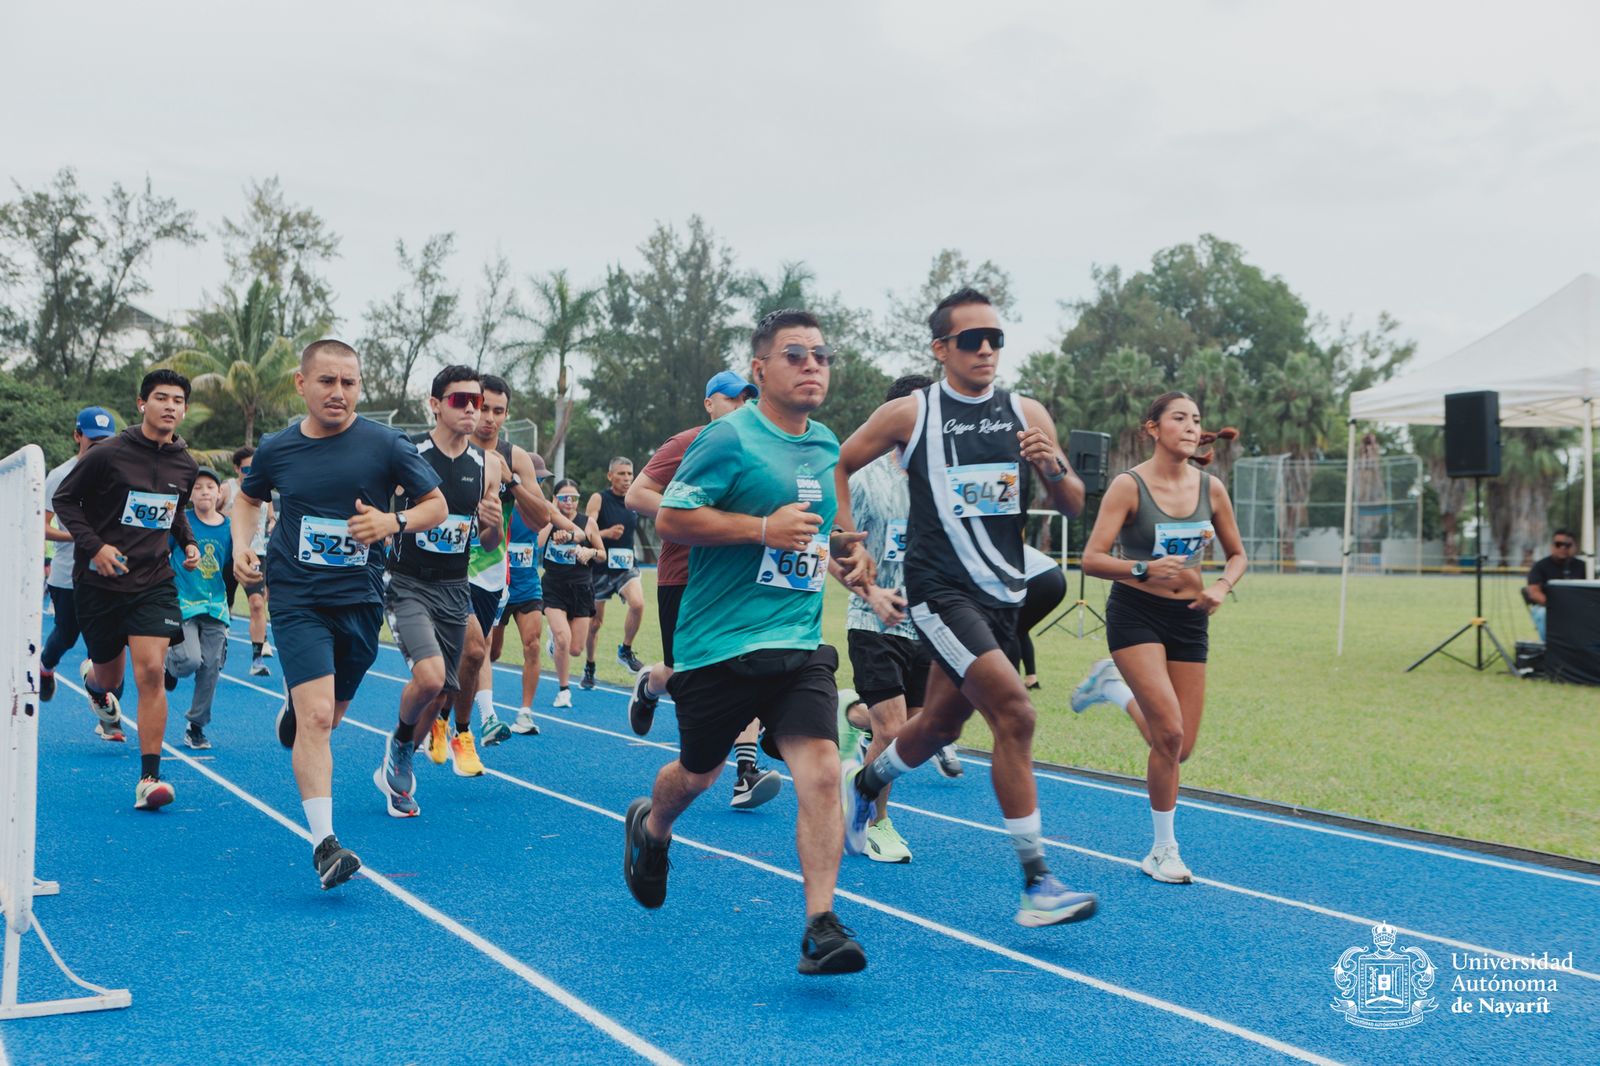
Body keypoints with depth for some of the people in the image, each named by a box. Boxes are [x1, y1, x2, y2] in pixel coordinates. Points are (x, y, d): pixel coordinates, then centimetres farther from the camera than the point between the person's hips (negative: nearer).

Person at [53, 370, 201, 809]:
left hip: (153, 581, 2)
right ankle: (94, 678, 54)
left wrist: (188, 542, 4)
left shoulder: (186, 466, 3)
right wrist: (94, 545, -16)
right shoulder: (108, 454, -11)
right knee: (109, 676, 12)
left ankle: (149, 778, -9)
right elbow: (64, 499, -3)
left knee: (151, 672, -14)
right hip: (99, 582, -2)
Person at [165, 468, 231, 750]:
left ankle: (197, 727, 17)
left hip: (215, 605, 3)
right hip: (182, 602, -3)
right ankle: (171, 665, 19)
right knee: (190, 660, -19)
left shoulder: (229, 527, 4)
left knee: (210, 668, 2)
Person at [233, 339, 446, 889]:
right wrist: (242, 545, 2)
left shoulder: (385, 445, -5)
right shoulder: (276, 450, 0)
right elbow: (248, 498, 21)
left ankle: (293, 712, 55)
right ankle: (324, 843, -16)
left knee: (330, 714, 17)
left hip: (360, 600, 2)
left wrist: (393, 522, -17)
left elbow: (437, 504, 2)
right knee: (316, 716, -17)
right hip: (297, 600, -1)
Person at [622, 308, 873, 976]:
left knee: (820, 770, -14)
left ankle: (820, 926, -11)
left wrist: (840, 552, 8)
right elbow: (670, 518, -14)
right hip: (718, 642, -4)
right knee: (698, 773, 15)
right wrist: (765, 528, -21)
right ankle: (650, 828, 50)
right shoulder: (730, 437, -10)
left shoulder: (827, 447, 12)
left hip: (800, 641, 4)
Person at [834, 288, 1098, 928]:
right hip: (940, 591, -5)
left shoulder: (1028, 415, 6)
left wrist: (1053, 468, -12)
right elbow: (834, 465, 8)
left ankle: (864, 784, 50)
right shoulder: (909, 414, -4)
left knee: (940, 725, 18)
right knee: (1014, 712, -20)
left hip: (1003, 593, 5)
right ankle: (1035, 885, -15)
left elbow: (1074, 508, 8)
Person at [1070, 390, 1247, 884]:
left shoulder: (1211, 488, 2)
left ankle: (1112, 685, 31)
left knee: (1180, 746, 5)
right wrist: (1144, 569, -32)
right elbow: (1092, 559, -16)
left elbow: (1238, 555, 15)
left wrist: (1221, 586, -6)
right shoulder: (1129, 485, -11)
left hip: (1189, 618, 5)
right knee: (1169, 733, -20)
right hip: (1135, 613, -5)